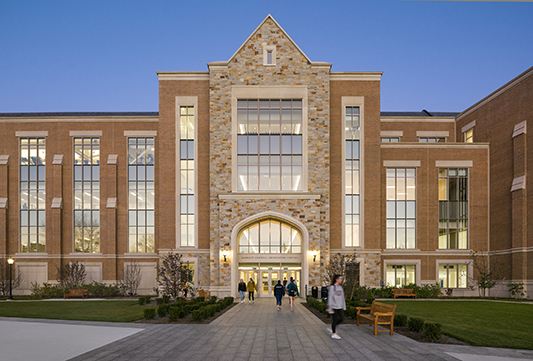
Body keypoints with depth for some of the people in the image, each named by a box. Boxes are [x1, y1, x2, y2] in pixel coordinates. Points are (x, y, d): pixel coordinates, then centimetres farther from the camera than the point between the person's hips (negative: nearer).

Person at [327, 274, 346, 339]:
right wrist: (329, 308, -14)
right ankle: (334, 334, 13)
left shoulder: (340, 287, 9)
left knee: (342, 319, 7)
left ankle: (332, 328, 25)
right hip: (334, 306, -7)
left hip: (339, 307, 7)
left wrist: (343, 306, 13)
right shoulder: (332, 287, -11)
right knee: (335, 319, 0)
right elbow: (330, 298, -12)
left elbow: (342, 297, 14)